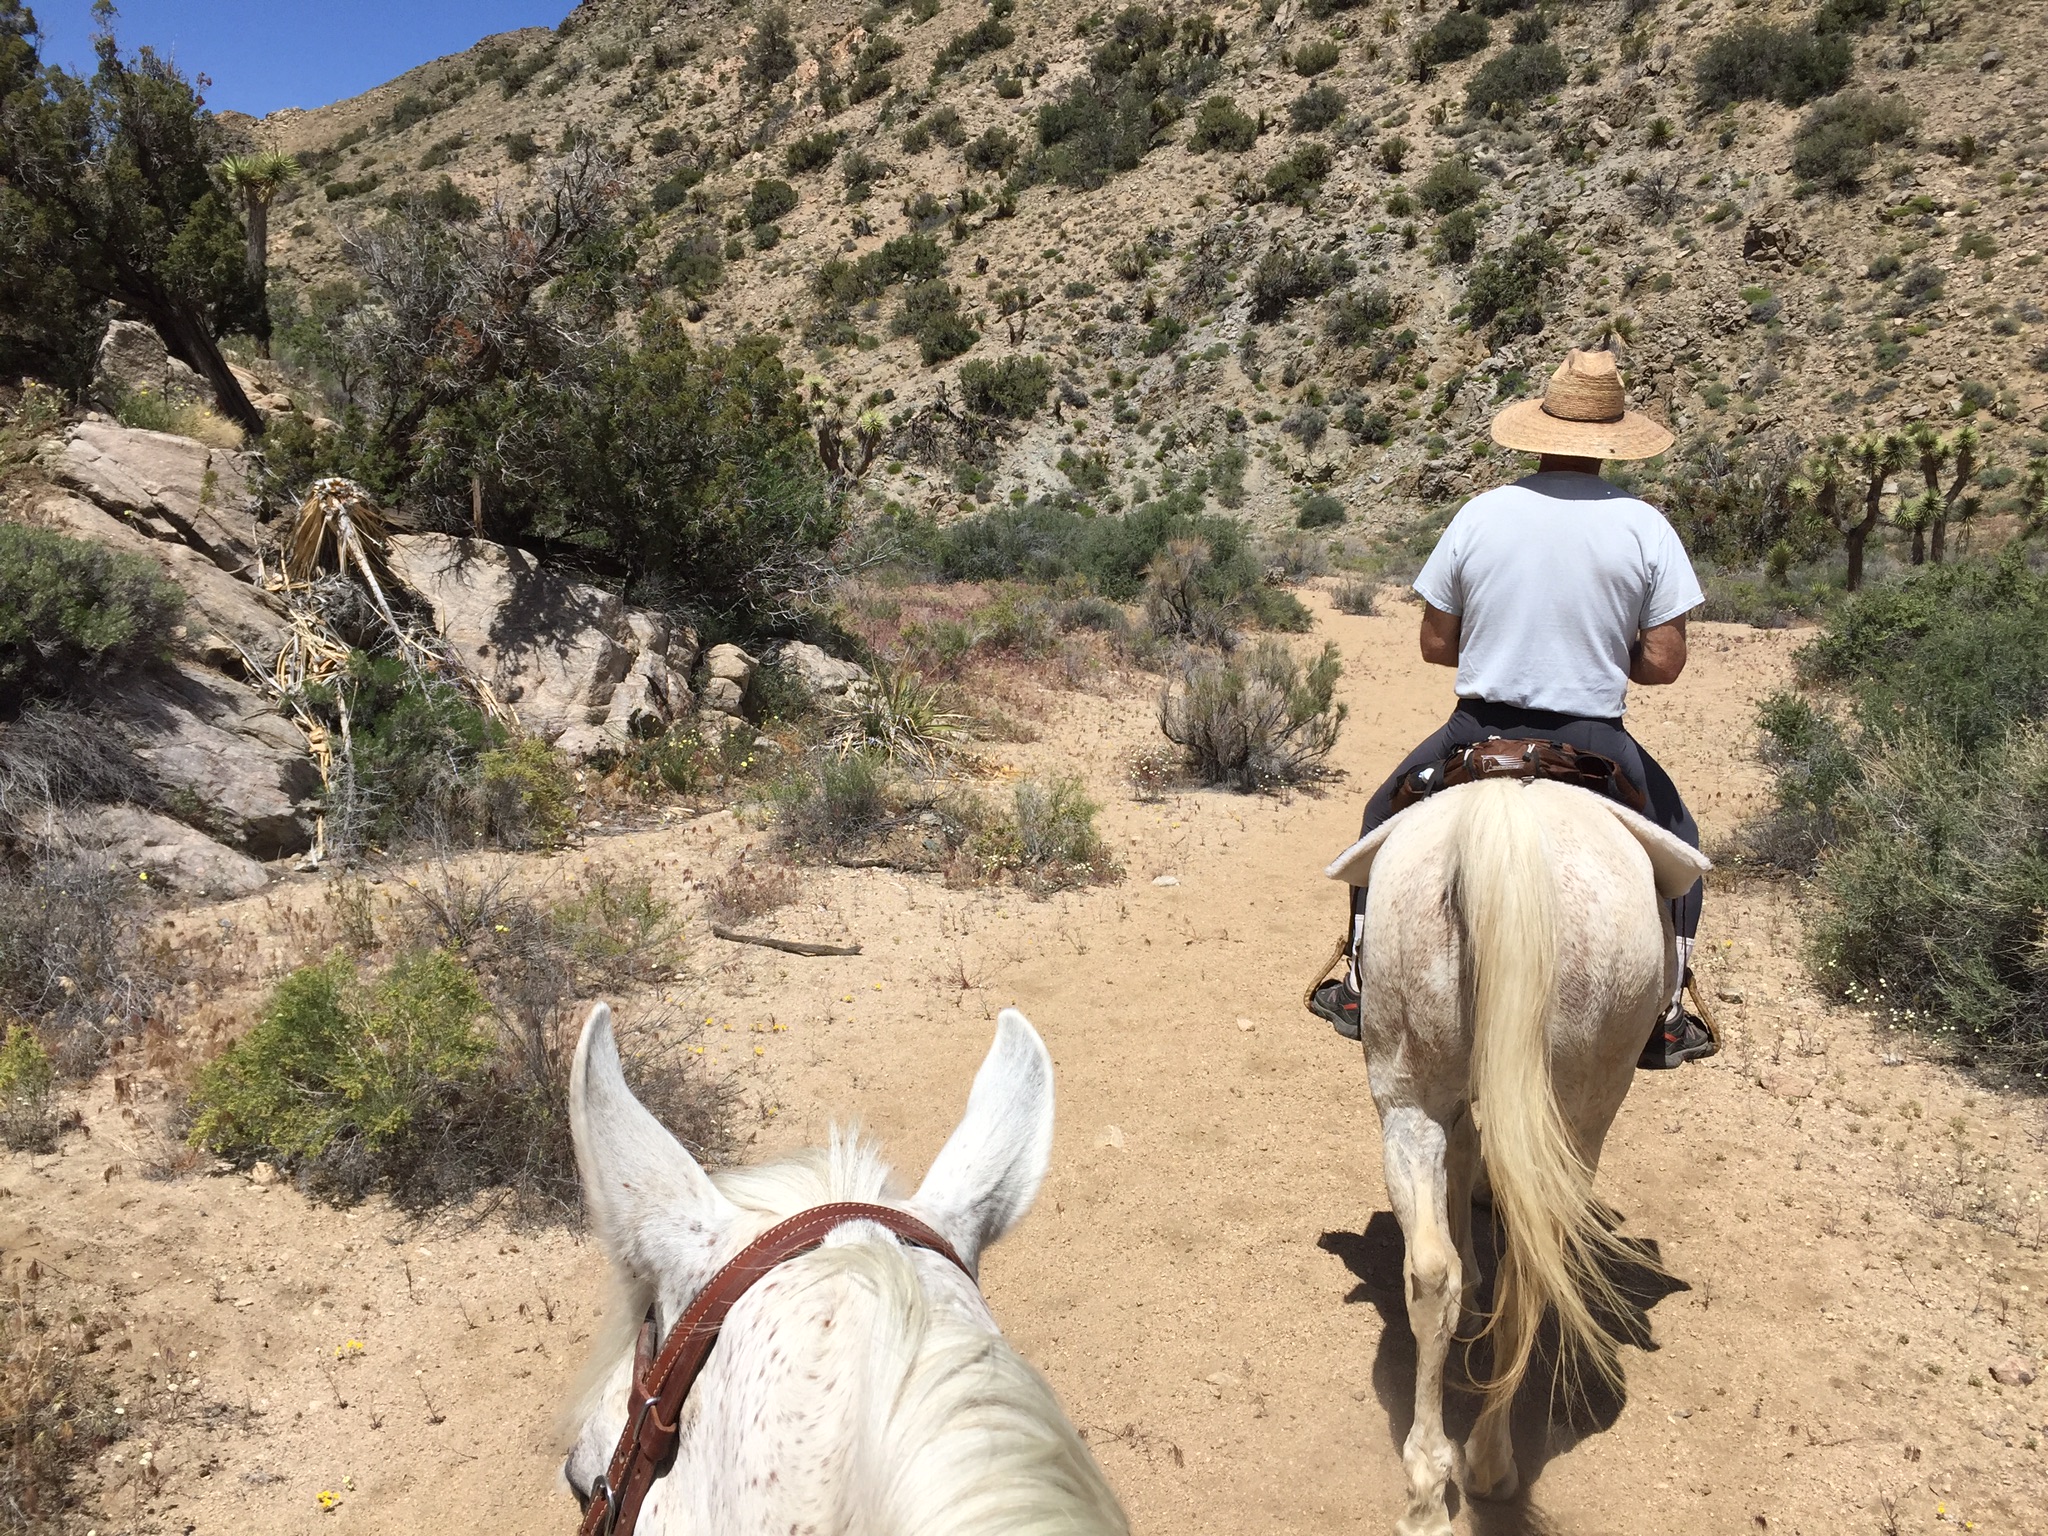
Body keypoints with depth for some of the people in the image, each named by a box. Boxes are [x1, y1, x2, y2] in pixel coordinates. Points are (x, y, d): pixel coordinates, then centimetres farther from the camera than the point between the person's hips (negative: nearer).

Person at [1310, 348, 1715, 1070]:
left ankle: (1360, 988, 28)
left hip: (1479, 731, 1)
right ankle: (1666, 1018, 28)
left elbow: (1435, 645, 0)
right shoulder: (1645, 526, -6)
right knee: (1675, 839, 28)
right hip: (1594, 738, 0)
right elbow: (1663, 664, -7)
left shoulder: (1479, 514, -4)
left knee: (1386, 816, 27)